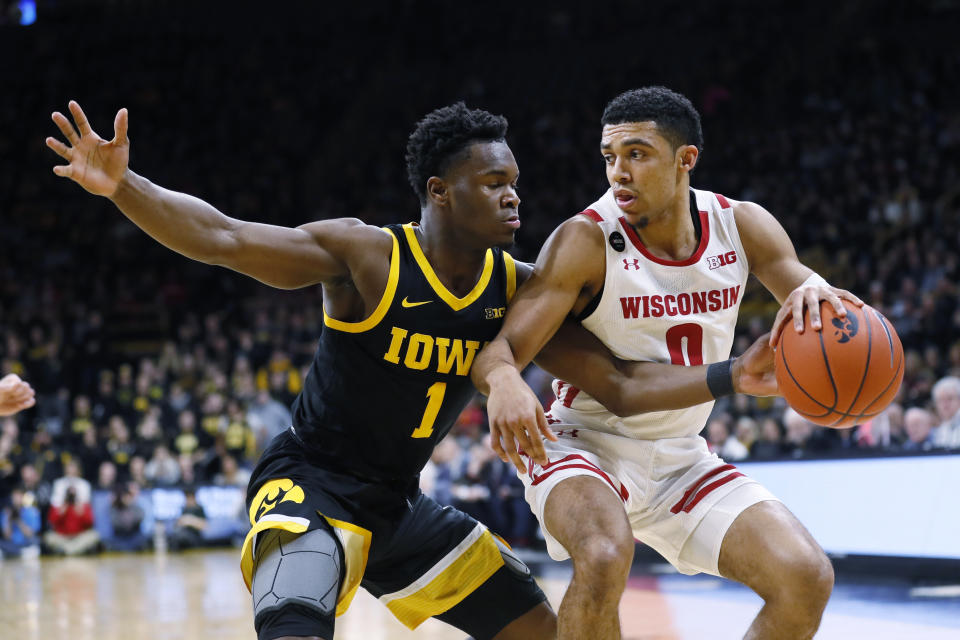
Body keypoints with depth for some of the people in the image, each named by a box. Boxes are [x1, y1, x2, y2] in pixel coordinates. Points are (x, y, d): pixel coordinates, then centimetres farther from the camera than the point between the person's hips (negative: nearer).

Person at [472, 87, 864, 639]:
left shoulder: (742, 226, -6)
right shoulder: (587, 241, -19)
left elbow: (834, 324, -6)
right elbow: (503, 346, -25)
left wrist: (814, 292, -32)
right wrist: (504, 381, -52)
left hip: (681, 458, 5)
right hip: (588, 445, -5)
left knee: (808, 579, -10)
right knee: (605, 558, -37)